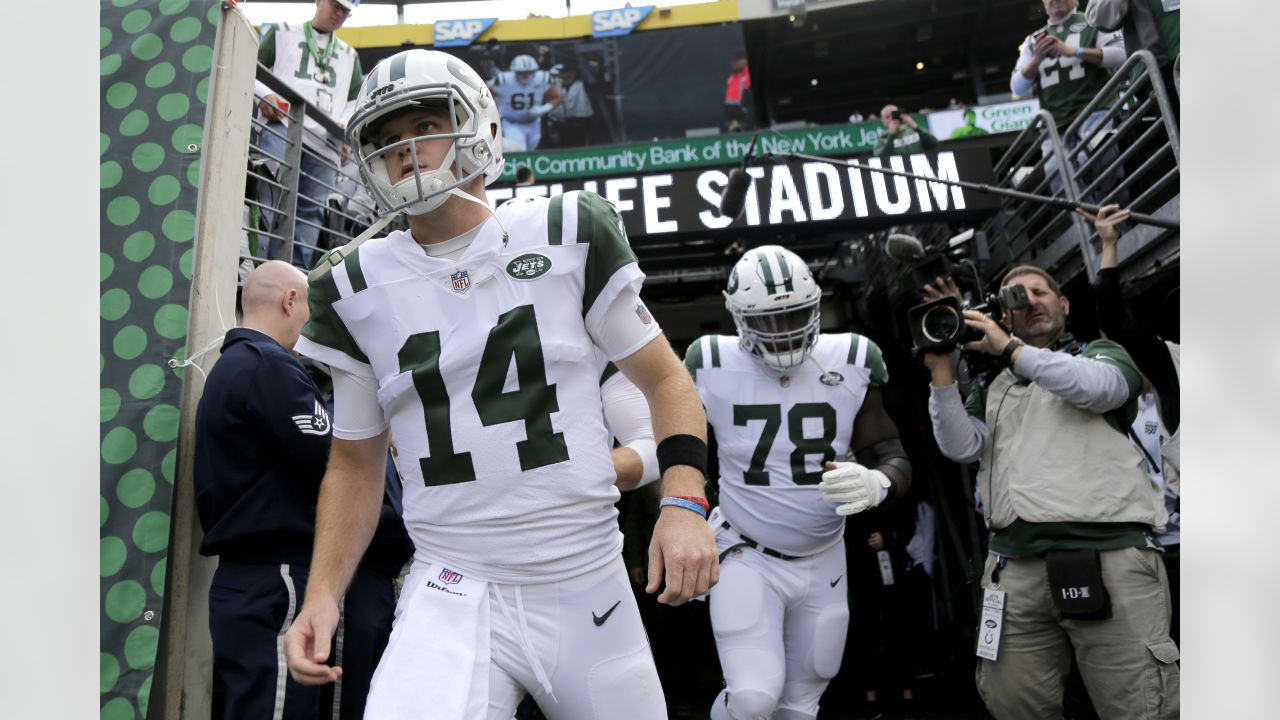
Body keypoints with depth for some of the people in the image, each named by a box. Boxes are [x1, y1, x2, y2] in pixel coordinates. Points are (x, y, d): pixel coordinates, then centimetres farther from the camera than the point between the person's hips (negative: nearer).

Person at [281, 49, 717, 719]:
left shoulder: (569, 234, -2)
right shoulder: (356, 287, 3)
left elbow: (663, 378, 4)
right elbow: (355, 462, 12)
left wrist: (682, 500, -11)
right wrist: (322, 592, 1)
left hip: (589, 587, 0)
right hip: (453, 595, 1)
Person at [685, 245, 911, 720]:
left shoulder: (850, 364, -8)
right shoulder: (712, 366, -11)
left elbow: (894, 457, -5)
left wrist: (876, 483, -28)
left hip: (823, 561, 3)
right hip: (747, 557, -3)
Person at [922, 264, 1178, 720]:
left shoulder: (1100, 353, 16)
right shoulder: (993, 388, 22)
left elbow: (1101, 386, -9)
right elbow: (962, 447, 5)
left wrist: (1009, 349, -7)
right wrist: (941, 372, -2)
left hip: (1110, 554, -3)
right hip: (1017, 565, 3)